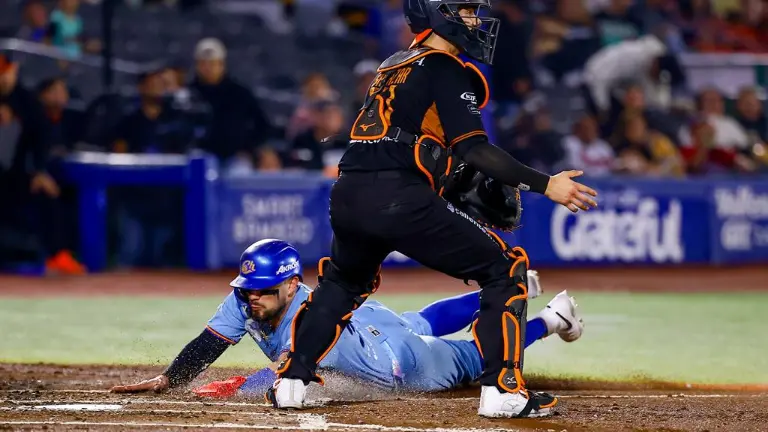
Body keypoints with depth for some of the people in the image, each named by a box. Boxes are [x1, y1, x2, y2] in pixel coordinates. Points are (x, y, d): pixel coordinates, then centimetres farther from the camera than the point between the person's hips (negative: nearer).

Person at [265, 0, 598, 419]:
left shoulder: (393, 66, 24)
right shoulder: (446, 69, -1)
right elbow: (474, 149, -12)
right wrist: (544, 184, -13)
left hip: (347, 195, 8)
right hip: (399, 200, -8)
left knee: (342, 281, 35)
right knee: (505, 268, 3)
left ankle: (292, 381, 25)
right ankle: (501, 390, -5)